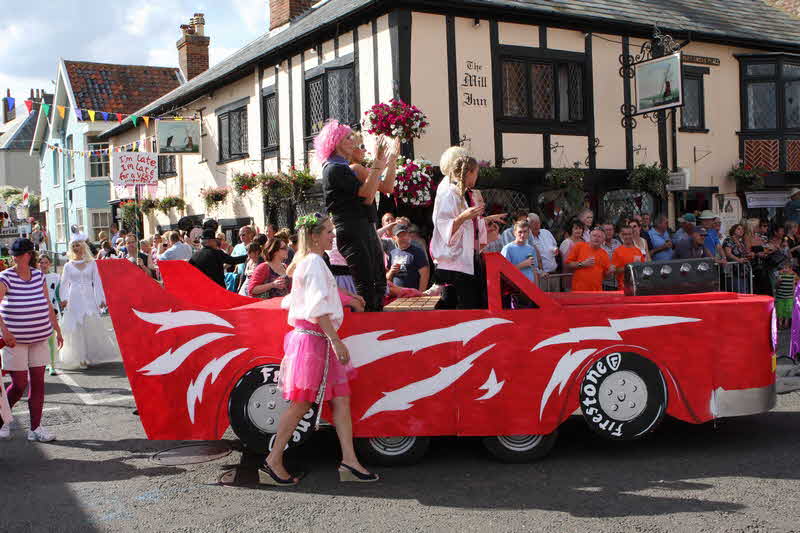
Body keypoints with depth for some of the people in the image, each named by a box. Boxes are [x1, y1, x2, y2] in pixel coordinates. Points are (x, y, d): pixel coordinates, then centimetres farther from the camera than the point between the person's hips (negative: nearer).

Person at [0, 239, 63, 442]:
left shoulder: (38, 275, 6)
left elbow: (48, 306, 14)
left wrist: (57, 330, 15)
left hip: (39, 338, 4)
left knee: (38, 381, 4)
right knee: (19, 384, -1)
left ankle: (35, 428, 10)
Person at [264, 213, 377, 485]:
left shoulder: (307, 262, 19)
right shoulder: (314, 262, -11)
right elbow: (319, 308, -20)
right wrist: (336, 341, -23)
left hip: (319, 340, 10)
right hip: (312, 338, -10)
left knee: (341, 399, 3)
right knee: (301, 403, -5)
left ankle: (349, 461, 2)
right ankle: (273, 462, 4)